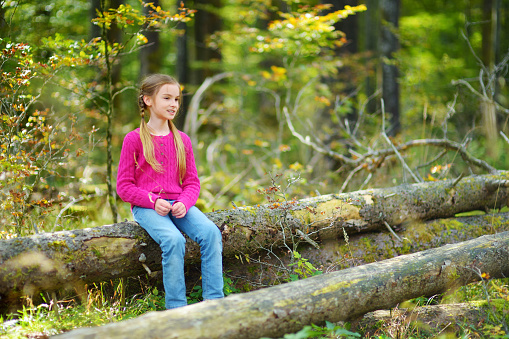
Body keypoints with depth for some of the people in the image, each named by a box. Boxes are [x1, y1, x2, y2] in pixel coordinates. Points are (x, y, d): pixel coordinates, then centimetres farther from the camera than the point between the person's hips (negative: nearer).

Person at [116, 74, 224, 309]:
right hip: (146, 207, -4)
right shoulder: (134, 140, -1)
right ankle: (176, 308, -25)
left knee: (211, 232, -24)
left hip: (178, 203, 4)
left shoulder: (182, 140, 13)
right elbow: (124, 186, -2)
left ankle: (214, 302, -22)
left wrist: (184, 203, -10)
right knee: (174, 240, -33)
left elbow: (192, 181, 12)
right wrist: (153, 201, -17)